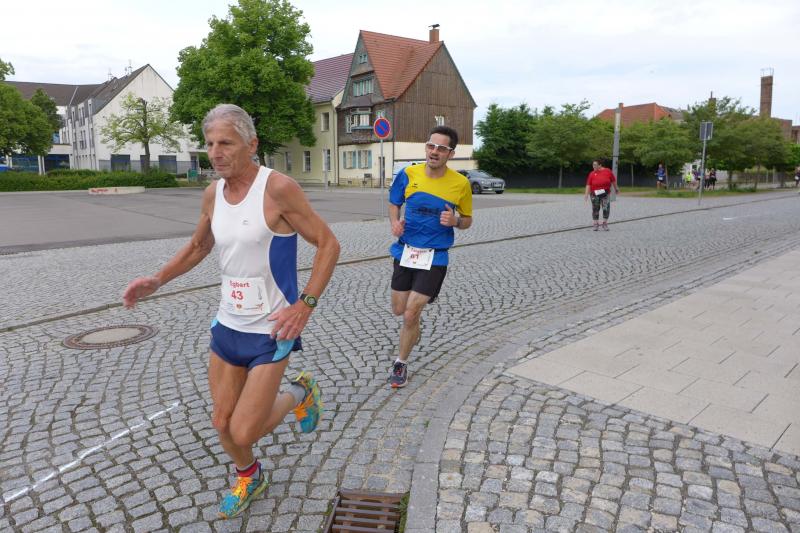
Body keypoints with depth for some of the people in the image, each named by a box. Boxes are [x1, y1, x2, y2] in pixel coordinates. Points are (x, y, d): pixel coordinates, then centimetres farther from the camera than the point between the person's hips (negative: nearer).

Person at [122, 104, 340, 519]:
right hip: (227, 325, 7)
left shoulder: (278, 188, -19)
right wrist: (157, 280, 7)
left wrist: (305, 304, -24)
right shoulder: (212, 194, 3)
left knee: (244, 433, -4)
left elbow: (328, 244, -16)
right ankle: (248, 479, 45)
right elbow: (198, 246, 20)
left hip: (271, 331, -6)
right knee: (223, 423, 15)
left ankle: (300, 394, 25)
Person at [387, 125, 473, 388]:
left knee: (410, 315, -6)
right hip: (405, 251, 3)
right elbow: (394, 203, 12)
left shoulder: (461, 183, -9)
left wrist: (454, 221, -18)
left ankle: (401, 363, 19)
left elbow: (467, 220, 5)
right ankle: (414, 328, 51)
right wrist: (395, 223, -9)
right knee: (398, 309, 13)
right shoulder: (408, 174, -5)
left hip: (434, 257, -3)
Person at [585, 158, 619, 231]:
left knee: (606, 208, -4)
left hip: (605, 193, 0)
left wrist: (616, 188, 17)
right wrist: (586, 194, -13)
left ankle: (605, 224, 11)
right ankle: (595, 224, 15)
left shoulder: (608, 171, -1)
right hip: (595, 194, 0)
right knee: (595, 209, 5)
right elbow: (588, 184, -5)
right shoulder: (592, 174, -1)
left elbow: (613, 180, 9)